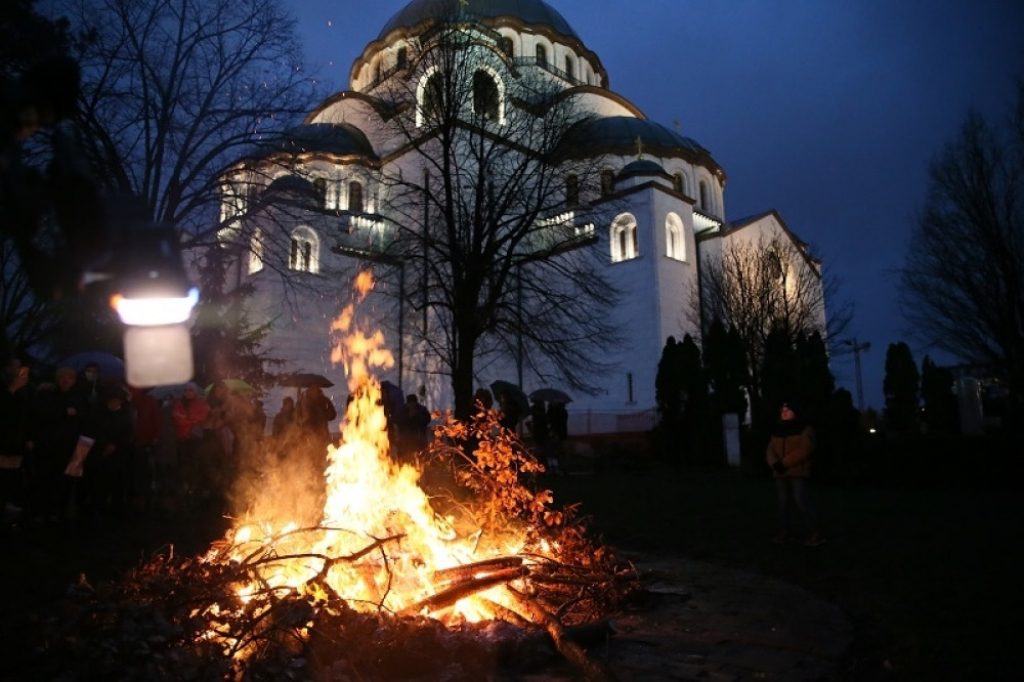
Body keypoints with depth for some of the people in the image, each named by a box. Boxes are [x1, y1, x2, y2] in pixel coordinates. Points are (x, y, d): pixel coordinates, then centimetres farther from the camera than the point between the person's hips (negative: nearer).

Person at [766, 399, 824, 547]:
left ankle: (813, 532, -4)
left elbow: (805, 450, -15)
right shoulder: (777, 430, 15)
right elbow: (771, 450, 10)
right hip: (780, 473, 6)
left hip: (798, 473, -6)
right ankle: (786, 530, 21)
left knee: (801, 501, -12)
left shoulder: (804, 429, -4)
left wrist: (784, 463, -19)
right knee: (784, 502, 11)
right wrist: (775, 464, -12)